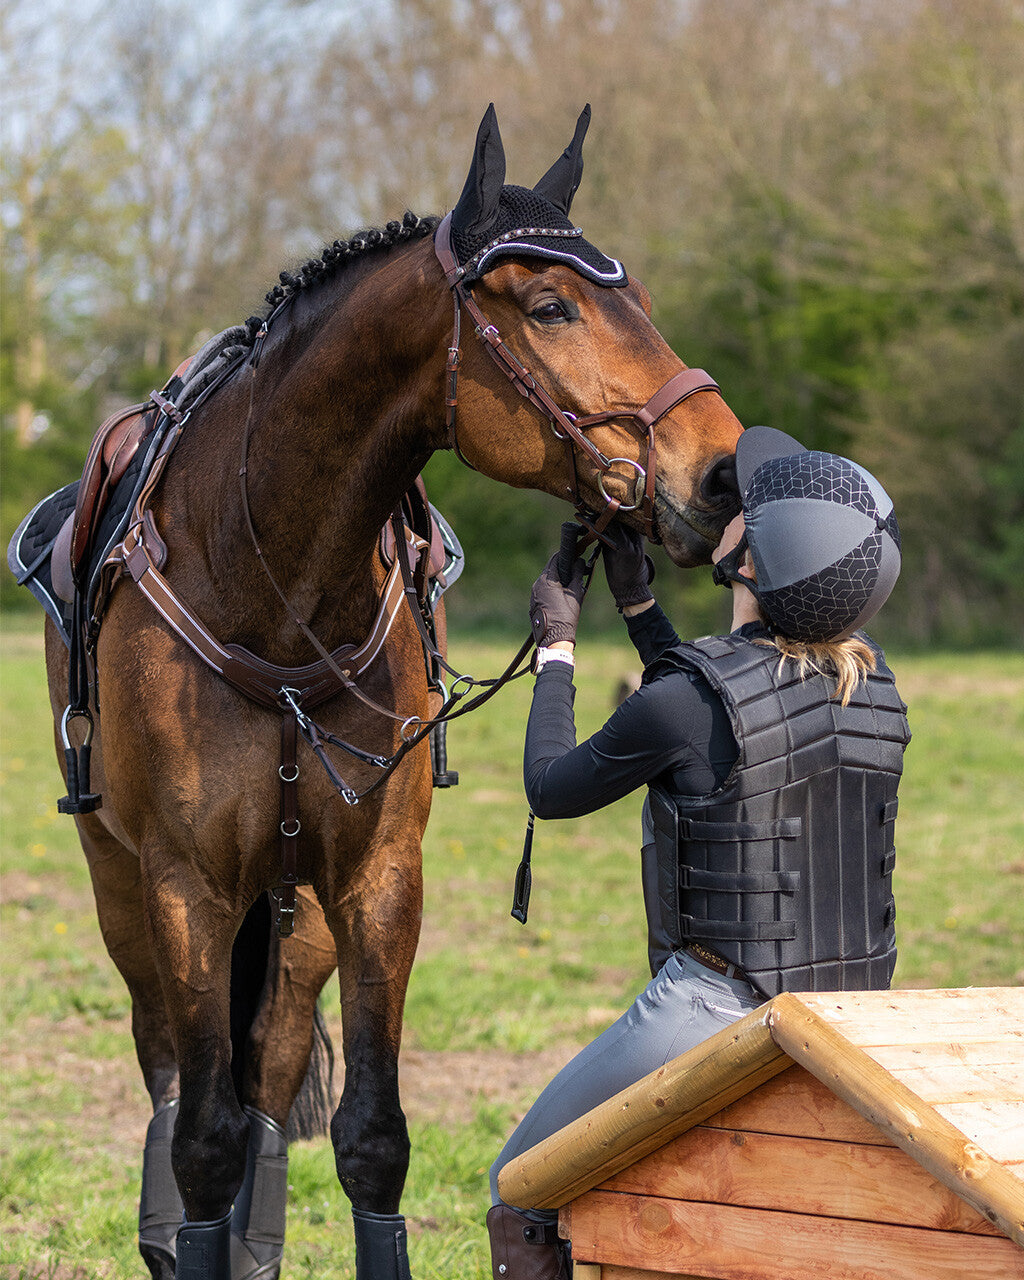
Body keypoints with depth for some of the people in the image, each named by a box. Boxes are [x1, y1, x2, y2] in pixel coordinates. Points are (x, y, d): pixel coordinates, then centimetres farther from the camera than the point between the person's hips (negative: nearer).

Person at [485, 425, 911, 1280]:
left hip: (716, 1013, -7)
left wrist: (556, 648, 12)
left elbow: (553, 790, -2)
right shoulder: (871, 687, 0)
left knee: (521, 1204, 16)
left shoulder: (681, 701, -20)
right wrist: (637, 605, 21)